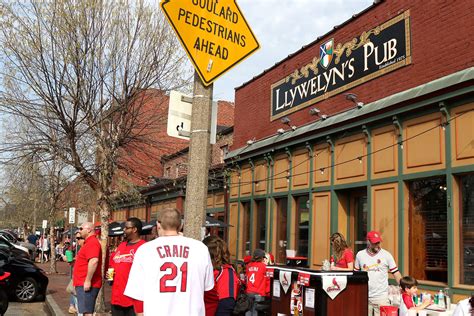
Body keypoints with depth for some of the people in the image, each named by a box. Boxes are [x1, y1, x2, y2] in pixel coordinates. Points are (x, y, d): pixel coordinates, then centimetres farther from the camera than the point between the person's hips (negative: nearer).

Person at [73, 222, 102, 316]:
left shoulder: (92, 242, -16)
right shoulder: (89, 242, 19)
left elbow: (94, 261, -28)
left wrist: (88, 281, -28)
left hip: (86, 284, -11)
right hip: (83, 283, 11)